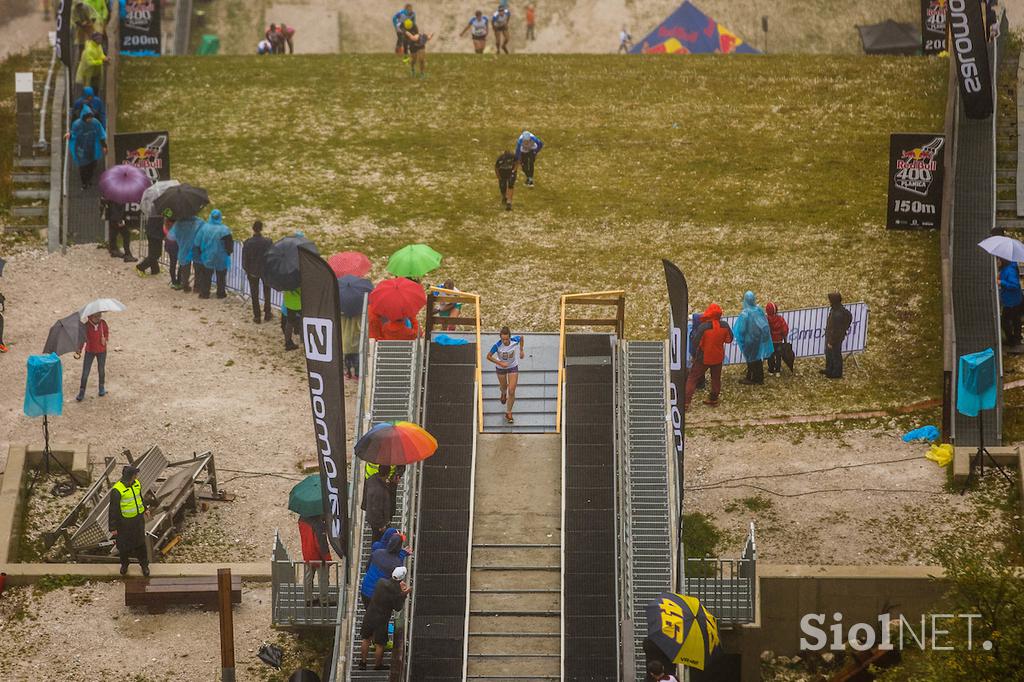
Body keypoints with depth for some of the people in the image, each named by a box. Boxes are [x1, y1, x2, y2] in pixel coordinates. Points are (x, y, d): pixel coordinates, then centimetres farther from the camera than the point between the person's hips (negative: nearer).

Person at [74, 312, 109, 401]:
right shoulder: (86, 326, -17)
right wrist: (79, 350, -13)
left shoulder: (102, 323, -12)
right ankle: (82, 392, 7)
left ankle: (101, 388, 37)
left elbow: (107, 331, 8)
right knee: (85, 372, -3)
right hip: (90, 351, -2)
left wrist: (106, 338, -11)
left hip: (101, 351, 2)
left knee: (101, 370, 15)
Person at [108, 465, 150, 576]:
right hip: (124, 522, -5)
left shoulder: (137, 484, -5)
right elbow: (113, 510, -19)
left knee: (140, 543, 16)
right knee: (124, 545, 14)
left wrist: (144, 509, 31)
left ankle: (144, 565, 33)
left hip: (138, 519, 5)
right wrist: (113, 528, -15)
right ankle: (124, 565, 37)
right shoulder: (117, 491, -26)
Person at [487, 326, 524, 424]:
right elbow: (489, 356, -19)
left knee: (511, 392, -6)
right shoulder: (497, 346, -32)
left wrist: (521, 350, 4)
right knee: (504, 387, 24)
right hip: (501, 368, 0)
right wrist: (500, 363, -30)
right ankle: (504, 393, 64)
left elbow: (521, 337, -3)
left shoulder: (515, 341, -28)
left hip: (513, 368, 0)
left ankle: (508, 413, 12)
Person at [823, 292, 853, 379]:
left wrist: (831, 342, -19)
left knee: (835, 355, 12)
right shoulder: (839, 308, -8)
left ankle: (837, 373, 31)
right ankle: (829, 370, 45)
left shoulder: (837, 315, -37)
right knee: (828, 353, 26)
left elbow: (836, 330, -30)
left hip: (835, 338, -10)